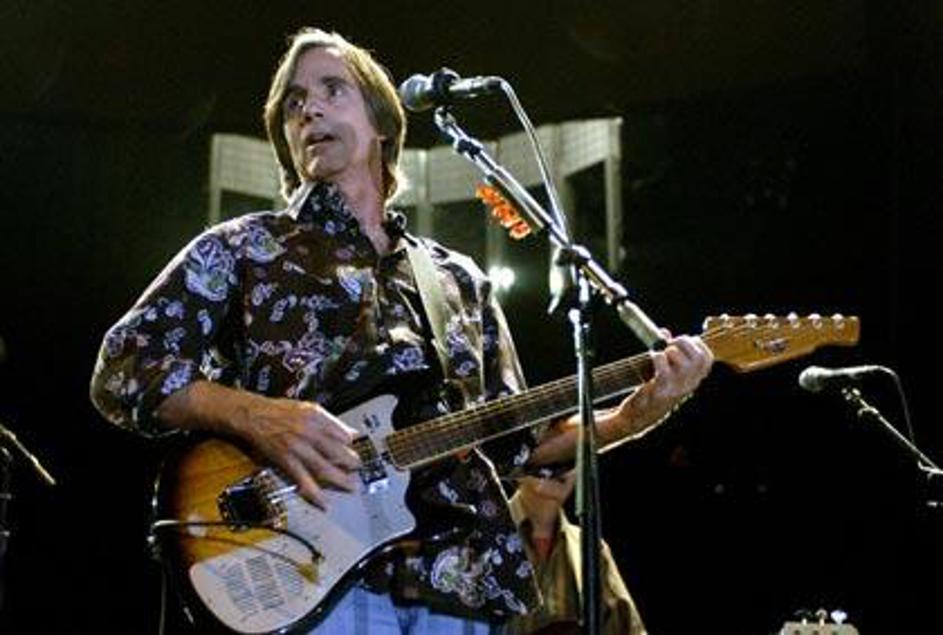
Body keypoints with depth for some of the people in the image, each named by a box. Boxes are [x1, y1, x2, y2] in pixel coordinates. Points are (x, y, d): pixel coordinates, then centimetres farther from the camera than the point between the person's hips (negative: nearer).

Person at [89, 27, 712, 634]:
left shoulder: (461, 279, 24)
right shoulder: (243, 248, 12)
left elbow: (513, 439, 21)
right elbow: (121, 368, 2)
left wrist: (631, 418, 4)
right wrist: (258, 416, -14)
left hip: (452, 581, 4)